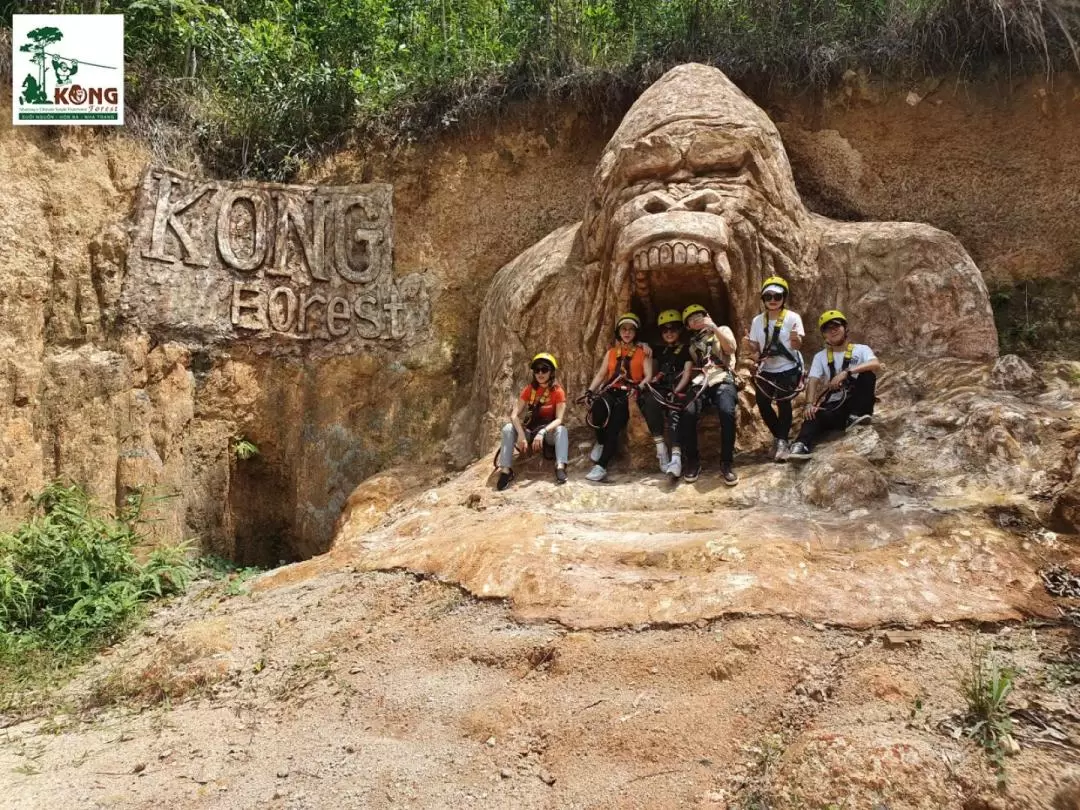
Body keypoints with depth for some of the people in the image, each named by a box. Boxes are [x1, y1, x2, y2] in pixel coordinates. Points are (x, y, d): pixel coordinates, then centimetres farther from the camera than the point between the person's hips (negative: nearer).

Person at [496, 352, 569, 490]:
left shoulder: (558, 391, -11)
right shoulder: (529, 389, -3)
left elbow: (559, 419, -21)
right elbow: (514, 415, -13)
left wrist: (542, 432, -39)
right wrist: (521, 435, -31)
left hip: (549, 431, -2)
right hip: (530, 430, 2)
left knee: (561, 429, -34)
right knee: (508, 428, -25)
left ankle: (560, 467, -46)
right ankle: (506, 470, -31)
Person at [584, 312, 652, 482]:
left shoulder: (643, 352, 11)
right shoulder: (611, 352, 21)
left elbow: (648, 376, 0)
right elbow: (601, 374, 15)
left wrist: (638, 389, -20)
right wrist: (590, 390, -2)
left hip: (630, 393, -2)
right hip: (611, 391, 3)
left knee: (614, 425, -25)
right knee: (598, 406, -33)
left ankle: (601, 467, -27)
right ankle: (601, 442, -7)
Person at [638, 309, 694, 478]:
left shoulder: (686, 350, 12)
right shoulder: (658, 350, 26)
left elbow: (687, 374, -1)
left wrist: (676, 391, -16)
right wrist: (651, 380, 0)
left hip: (678, 390, -3)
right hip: (661, 388, 3)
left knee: (674, 411, -37)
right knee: (650, 399, -35)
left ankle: (676, 456, -54)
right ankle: (660, 447, -35)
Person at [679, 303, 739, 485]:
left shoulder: (722, 330, 18)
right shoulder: (691, 343, 25)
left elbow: (731, 348, -3)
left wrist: (714, 328, -12)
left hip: (723, 381, -2)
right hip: (700, 384, 2)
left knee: (727, 412, -35)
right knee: (687, 413, -30)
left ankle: (726, 464, -24)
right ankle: (692, 461, -14)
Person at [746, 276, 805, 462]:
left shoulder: (792, 317, -9)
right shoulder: (757, 321, 2)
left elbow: (797, 346, -16)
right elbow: (756, 349, 4)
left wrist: (796, 339, -40)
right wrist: (749, 345, -19)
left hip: (789, 369, -4)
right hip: (766, 370, 4)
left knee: (783, 402, -13)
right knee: (762, 403, 0)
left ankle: (782, 441, -3)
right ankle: (779, 437, 21)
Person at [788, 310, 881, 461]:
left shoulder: (861, 349, 5)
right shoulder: (820, 356, 10)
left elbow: (876, 365, -16)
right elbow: (813, 381, -3)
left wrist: (846, 372, -29)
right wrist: (810, 404, -23)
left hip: (855, 403, 0)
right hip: (833, 406, 1)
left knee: (867, 373, -23)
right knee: (814, 416, -32)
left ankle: (856, 415, -22)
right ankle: (802, 446, -54)